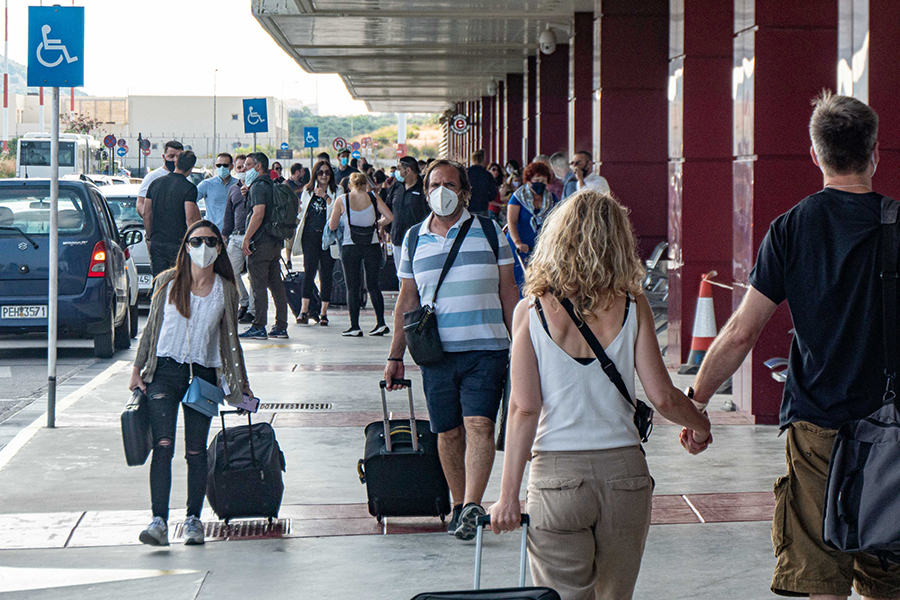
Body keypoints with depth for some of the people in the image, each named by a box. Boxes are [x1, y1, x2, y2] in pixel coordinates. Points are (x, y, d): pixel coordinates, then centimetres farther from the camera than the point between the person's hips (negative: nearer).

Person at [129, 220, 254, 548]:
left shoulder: (226, 290, 5)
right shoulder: (168, 283, 3)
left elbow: (229, 339, 14)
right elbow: (151, 327, 10)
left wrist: (241, 382, 15)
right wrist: (137, 370, 6)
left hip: (203, 375, 1)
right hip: (164, 372, -1)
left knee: (196, 451, 3)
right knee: (163, 445, -12)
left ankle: (193, 520, 15)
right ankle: (159, 520, -15)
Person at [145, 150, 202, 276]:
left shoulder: (155, 183, 8)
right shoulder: (189, 188, -9)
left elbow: (146, 215, 11)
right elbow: (189, 218, -15)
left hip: (156, 243, 5)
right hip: (178, 244, -5)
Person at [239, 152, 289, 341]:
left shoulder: (258, 186, -10)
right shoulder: (272, 185, 17)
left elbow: (258, 214, -21)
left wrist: (246, 239, -19)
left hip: (261, 242, -9)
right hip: (276, 241, 9)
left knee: (258, 285, -6)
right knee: (276, 284, 10)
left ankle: (258, 328, -7)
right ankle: (281, 327, 11)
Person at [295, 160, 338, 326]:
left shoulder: (335, 192, 6)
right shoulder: (308, 191, 13)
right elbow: (302, 213, 18)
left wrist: (325, 197, -13)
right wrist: (297, 204, -2)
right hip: (310, 236, 1)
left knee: (326, 273, 0)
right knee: (309, 271, -8)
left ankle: (323, 312, 6)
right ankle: (304, 310, -10)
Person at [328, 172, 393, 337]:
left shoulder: (341, 201, -4)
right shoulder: (373, 198, 0)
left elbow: (332, 226, 0)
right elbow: (389, 217, -7)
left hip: (350, 247, -2)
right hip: (372, 246, 2)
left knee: (352, 287, 4)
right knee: (373, 285, 10)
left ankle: (355, 326, 1)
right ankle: (381, 324, 6)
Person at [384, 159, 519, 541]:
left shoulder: (489, 232, 5)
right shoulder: (413, 239, 11)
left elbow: (508, 291, 8)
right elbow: (407, 299, 16)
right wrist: (395, 356, 13)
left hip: (486, 348, -2)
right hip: (436, 352, 2)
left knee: (479, 425, -16)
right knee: (448, 433, 5)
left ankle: (472, 506, -21)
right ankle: (459, 506, 17)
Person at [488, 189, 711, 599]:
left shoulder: (531, 311, -5)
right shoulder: (632, 307, -2)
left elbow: (524, 409, -8)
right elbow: (663, 397, -4)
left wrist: (508, 496, -4)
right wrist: (701, 426, 17)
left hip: (556, 473, -2)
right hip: (624, 472, 2)